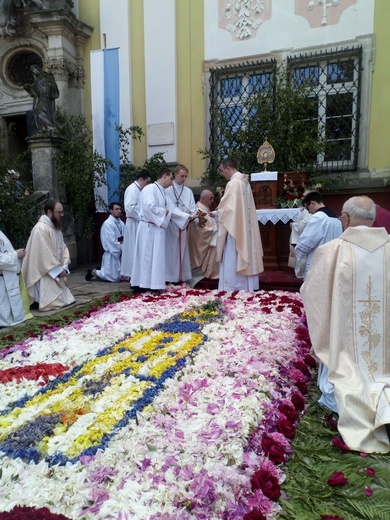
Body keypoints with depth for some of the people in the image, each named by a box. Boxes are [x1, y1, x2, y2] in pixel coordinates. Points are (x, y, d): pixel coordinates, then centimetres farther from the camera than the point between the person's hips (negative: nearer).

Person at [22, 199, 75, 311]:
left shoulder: (55, 227, 10)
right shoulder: (40, 228, -20)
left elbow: (62, 247, 10)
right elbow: (45, 253, -23)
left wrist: (64, 266, -3)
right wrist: (58, 270, -17)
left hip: (56, 272, 9)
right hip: (45, 274, -9)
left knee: (62, 297, 14)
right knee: (53, 301, -9)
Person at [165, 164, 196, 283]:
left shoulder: (188, 191, 13)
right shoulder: (167, 190, 0)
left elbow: (192, 209, 6)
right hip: (170, 225, -4)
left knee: (182, 251, 7)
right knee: (170, 251, -3)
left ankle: (181, 277, 13)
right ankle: (169, 277, 3)